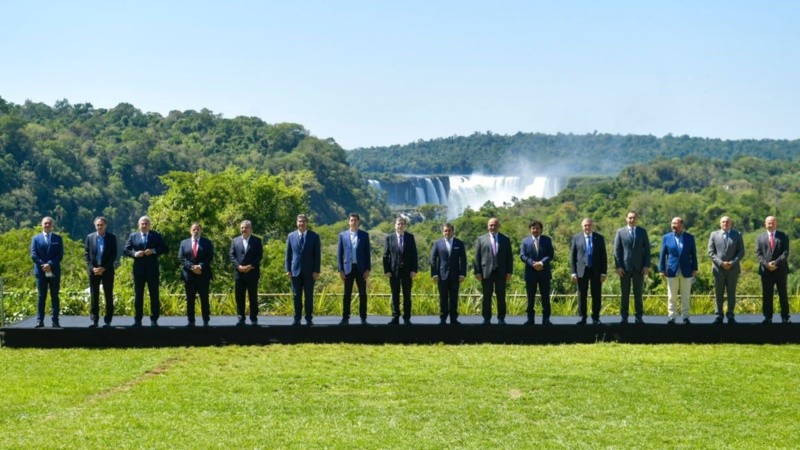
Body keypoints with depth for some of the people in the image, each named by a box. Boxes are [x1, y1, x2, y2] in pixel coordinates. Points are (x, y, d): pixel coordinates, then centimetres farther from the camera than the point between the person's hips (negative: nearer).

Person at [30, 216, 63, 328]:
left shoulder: (58, 238, 8)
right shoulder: (36, 238, 8)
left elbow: (60, 255, -1)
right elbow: (33, 255, 1)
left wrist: (50, 264, -14)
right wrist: (43, 265, -12)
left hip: (54, 272, 0)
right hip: (41, 272, 0)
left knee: (55, 297, 2)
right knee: (41, 297, 2)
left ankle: (55, 321, 2)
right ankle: (40, 320, 2)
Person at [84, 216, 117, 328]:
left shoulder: (112, 237, 1)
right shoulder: (90, 237, 7)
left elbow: (114, 255, -2)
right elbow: (86, 254, 6)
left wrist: (104, 268, -11)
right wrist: (92, 268, -7)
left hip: (107, 271, -1)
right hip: (93, 271, 1)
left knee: (109, 296, 1)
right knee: (94, 297, 2)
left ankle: (107, 321, 4)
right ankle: (94, 320, 6)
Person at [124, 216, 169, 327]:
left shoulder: (156, 236, 4)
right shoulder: (133, 236, 9)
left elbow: (165, 249, 0)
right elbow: (126, 250, 6)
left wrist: (154, 251, -14)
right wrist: (134, 253, -13)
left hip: (152, 269, -1)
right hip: (138, 269, 1)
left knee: (154, 295, 1)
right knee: (138, 295, 4)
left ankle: (154, 320, 5)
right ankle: (137, 320, 8)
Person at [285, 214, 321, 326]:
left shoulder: (314, 236, 1)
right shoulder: (291, 236, 7)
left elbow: (317, 255, -1)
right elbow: (288, 254, 9)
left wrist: (316, 271, -7)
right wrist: (288, 269, 2)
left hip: (309, 272, -2)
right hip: (295, 271, 2)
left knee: (309, 296, 2)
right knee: (296, 296, 4)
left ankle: (309, 319, 7)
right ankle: (297, 319, 8)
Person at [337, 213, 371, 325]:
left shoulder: (364, 235, 4)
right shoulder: (343, 235, 5)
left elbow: (367, 253, 3)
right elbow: (339, 253, 6)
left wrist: (368, 269, -5)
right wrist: (340, 270, -1)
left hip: (361, 268, 0)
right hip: (348, 268, 0)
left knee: (363, 294, 2)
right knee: (347, 294, 2)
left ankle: (363, 318, 7)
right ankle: (345, 318, 6)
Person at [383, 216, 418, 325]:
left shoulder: (410, 237, 4)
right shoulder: (389, 237, 3)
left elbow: (414, 254, 3)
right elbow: (386, 255, 2)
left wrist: (414, 270, -5)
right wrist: (386, 270, -5)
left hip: (407, 271, 0)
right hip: (394, 271, 0)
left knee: (407, 295, 3)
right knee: (395, 295, 3)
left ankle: (407, 318, 7)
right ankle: (395, 317, 8)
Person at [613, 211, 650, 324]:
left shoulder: (643, 232, 8)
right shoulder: (620, 232, 4)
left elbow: (647, 249, 6)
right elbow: (617, 250, 2)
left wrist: (647, 266, -2)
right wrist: (618, 266, -6)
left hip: (639, 268, 1)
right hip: (625, 268, -1)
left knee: (638, 293, 3)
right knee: (625, 294, 1)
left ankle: (639, 317, 7)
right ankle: (624, 317, 4)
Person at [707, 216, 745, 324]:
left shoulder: (737, 235, 7)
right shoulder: (714, 235, 7)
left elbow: (741, 252, 2)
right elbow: (711, 252, 1)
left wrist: (732, 263, -11)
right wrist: (721, 263, -11)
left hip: (733, 269, 0)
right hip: (718, 268, 0)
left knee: (731, 293, 2)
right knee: (719, 293, 2)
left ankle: (730, 316, 6)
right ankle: (719, 315, 7)